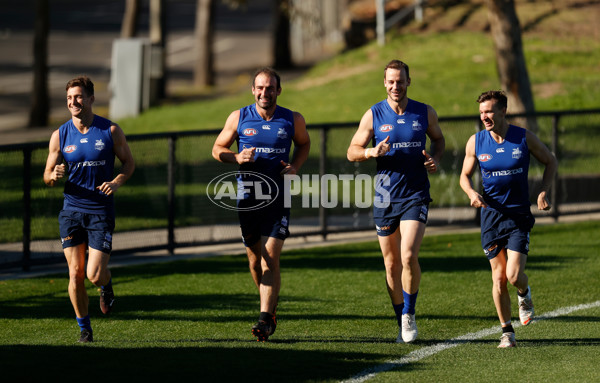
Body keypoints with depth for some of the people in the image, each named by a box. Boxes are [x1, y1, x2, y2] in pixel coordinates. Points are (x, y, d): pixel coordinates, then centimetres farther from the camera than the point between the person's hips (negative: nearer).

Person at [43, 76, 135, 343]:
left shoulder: (111, 131, -2)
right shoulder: (60, 136, 1)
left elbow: (129, 162, 8)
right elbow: (47, 177, 7)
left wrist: (116, 182, -12)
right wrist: (54, 176, -18)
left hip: (101, 211, -2)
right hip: (71, 210, 2)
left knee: (94, 275, -10)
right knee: (76, 273, -1)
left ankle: (106, 285, 27)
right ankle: (84, 327, 16)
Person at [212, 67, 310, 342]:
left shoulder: (293, 120, 1)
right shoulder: (239, 118, 1)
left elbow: (304, 144, 20)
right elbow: (218, 149, 9)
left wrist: (294, 167, 0)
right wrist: (237, 158, -12)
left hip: (278, 197, -2)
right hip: (248, 195, 2)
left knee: (270, 257, -13)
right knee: (255, 258, 10)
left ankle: (265, 319, -16)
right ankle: (270, 303, 34)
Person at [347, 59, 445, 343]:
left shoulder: (425, 113, 2)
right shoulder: (373, 115, 0)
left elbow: (438, 139, 20)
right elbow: (352, 152, 3)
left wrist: (435, 158, -1)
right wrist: (371, 152, -18)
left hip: (416, 195, -1)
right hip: (385, 198, 1)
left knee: (409, 256, -17)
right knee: (392, 264, 6)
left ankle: (409, 315, 1)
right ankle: (402, 322, 20)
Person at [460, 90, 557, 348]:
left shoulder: (524, 138, -5)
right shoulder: (476, 142, -1)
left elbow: (550, 161, 9)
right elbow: (465, 175, 11)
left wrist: (544, 192, -3)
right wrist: (471, 193, -11)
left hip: (519, 215, -2)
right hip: (491, 214, 2)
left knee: (514, 275, -15)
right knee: (499, 278, 0)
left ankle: (524, 294, 22)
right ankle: (507, 331, 15)